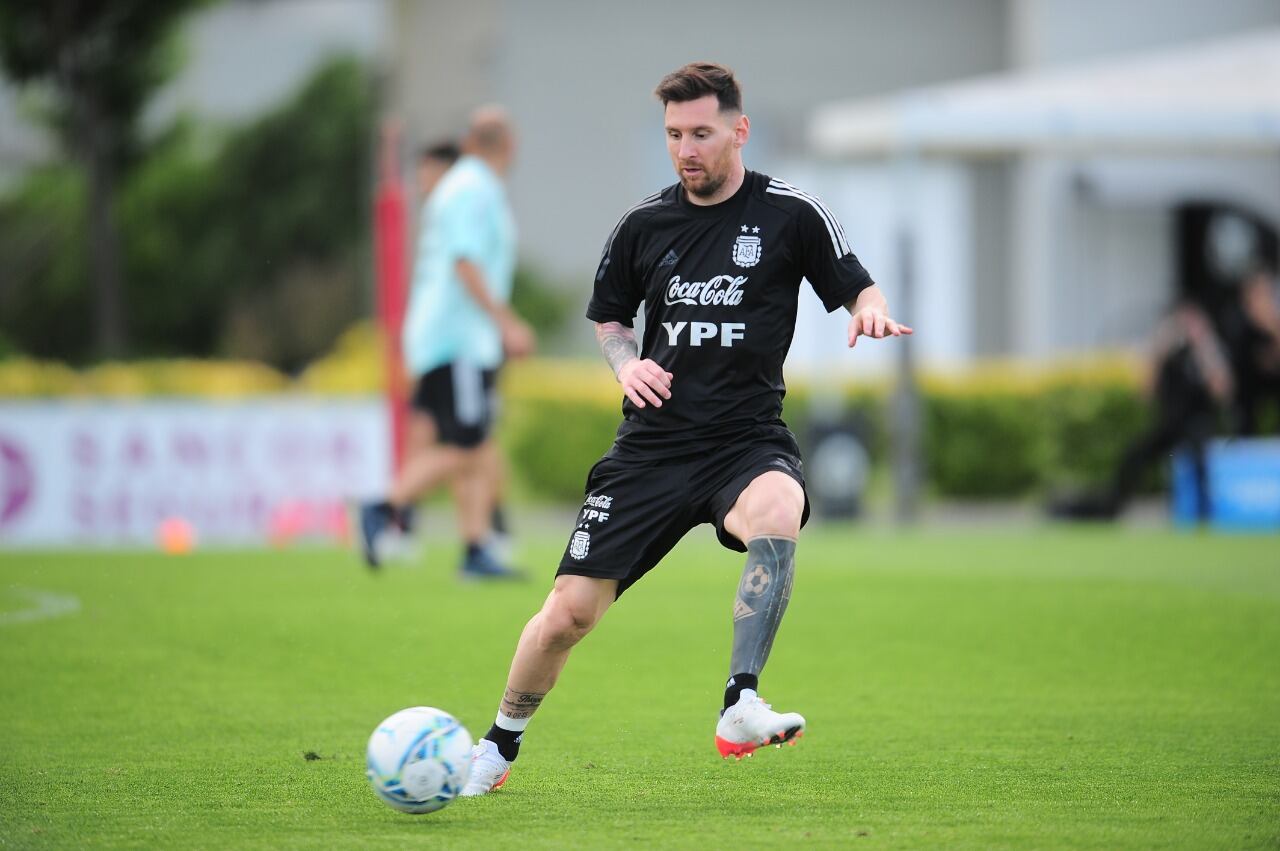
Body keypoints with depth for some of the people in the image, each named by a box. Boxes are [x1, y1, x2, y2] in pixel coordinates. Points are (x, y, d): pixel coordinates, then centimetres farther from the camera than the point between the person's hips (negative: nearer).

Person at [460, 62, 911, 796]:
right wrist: (628, 363, 0)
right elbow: (608, 317, 21)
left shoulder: (791, 213, -1)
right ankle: (501, 744, 22)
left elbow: (860, 290, 4)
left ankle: (741, 707, -32)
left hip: (747, 438, -2)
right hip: (654, 443, 2)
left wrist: (872, 311, -20)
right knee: (570, 611, -3)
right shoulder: (644, 225, 7)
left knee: (778, 515, -39)